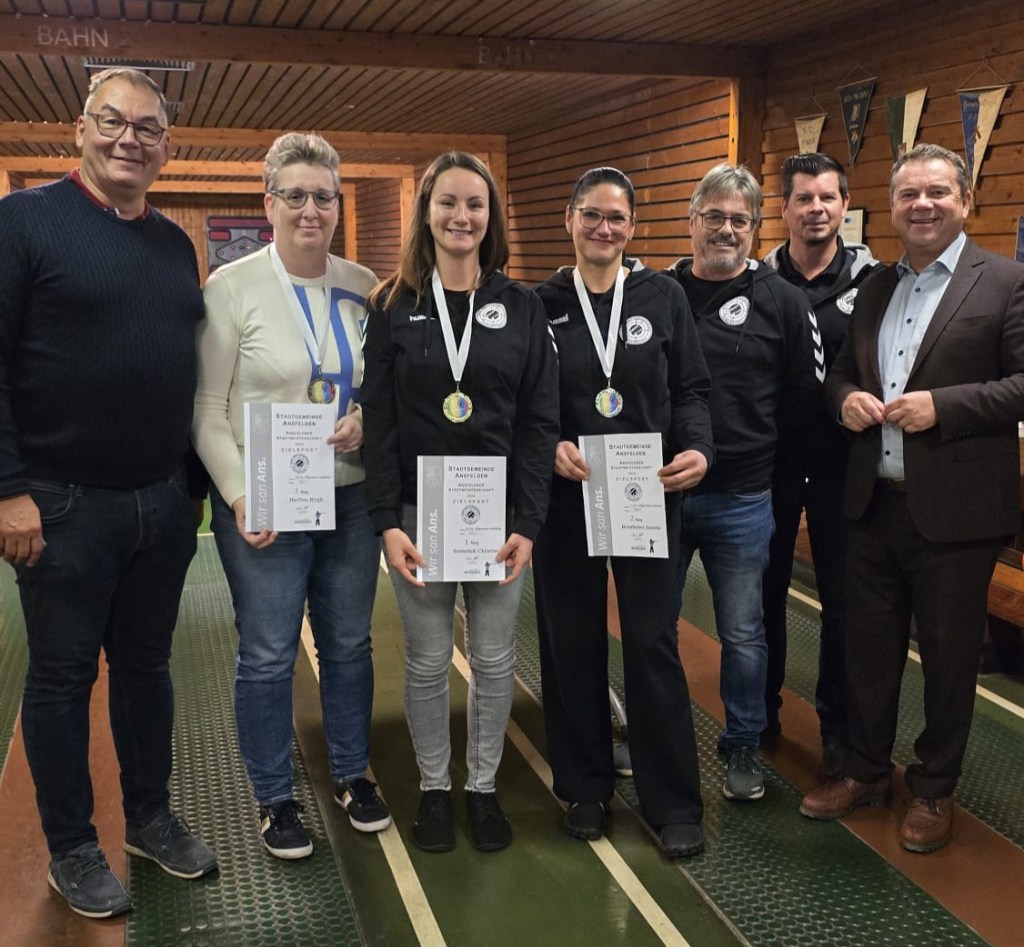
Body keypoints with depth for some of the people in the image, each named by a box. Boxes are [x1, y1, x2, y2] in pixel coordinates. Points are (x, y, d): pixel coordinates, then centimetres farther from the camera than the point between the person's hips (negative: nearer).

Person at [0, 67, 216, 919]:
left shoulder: (175, 244, 10)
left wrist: (193, 479, 13)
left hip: (164, 501, 5)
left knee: (148, 663, 16)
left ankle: (151, 817, 33)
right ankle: (71, 848, 23)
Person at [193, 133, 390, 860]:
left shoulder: (363, 287, 4)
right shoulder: (232, 287, -5)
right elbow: (208, 408, -6)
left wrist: (368, 419, -9)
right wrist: (239, 495, -14)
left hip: (352, 495, 4)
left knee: (350, 643, 14)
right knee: (267, 656, 5)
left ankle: (352, 773, 34)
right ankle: (275, 798, 24)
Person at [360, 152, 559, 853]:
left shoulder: (522, 308, 2)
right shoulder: (394, 306, 1)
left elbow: (540, 421, -1)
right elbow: (379, 420, -2)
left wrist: (527, 523, -9)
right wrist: (387, 522, -10)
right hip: (419, 513, 0)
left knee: (494, 659, 9)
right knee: (428, 661, 9)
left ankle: (484, 786, 28)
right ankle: (434, 787, 28)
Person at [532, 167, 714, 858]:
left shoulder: (663, 297, 3)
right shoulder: (542, 304, 3)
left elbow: (691, 390, 4)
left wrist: (698, 450, -13)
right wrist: (550, 447, -14)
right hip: (566, 497, 1)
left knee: (653, 642, 1)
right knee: (573, 642, 9)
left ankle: (674, 802, 15)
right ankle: (585, 787, 26)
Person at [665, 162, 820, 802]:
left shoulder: (782, 301, -1)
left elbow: (806, 389, 5)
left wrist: (755, 445, 5)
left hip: (741, 499, -1)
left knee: (743, 634, 10)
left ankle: (743, 746, 30)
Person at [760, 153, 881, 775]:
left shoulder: (871, 280, -3)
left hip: (841, 464, -1)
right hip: (770, 460, 1)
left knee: (842, 598, 9)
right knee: (765, 589, 12)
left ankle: (837, 723, 26)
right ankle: (762, 710, 30)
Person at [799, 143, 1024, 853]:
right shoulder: (875, 287, 12)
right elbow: (842, 370, 19)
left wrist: (942, 406, -21)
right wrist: (846, 396, -3)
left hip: (955, 510, -5)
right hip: (874, 503, 5)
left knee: (948, 658, 10)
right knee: (869, 648, 16)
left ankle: (935, 790, 29)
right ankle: (867, 771, 35)